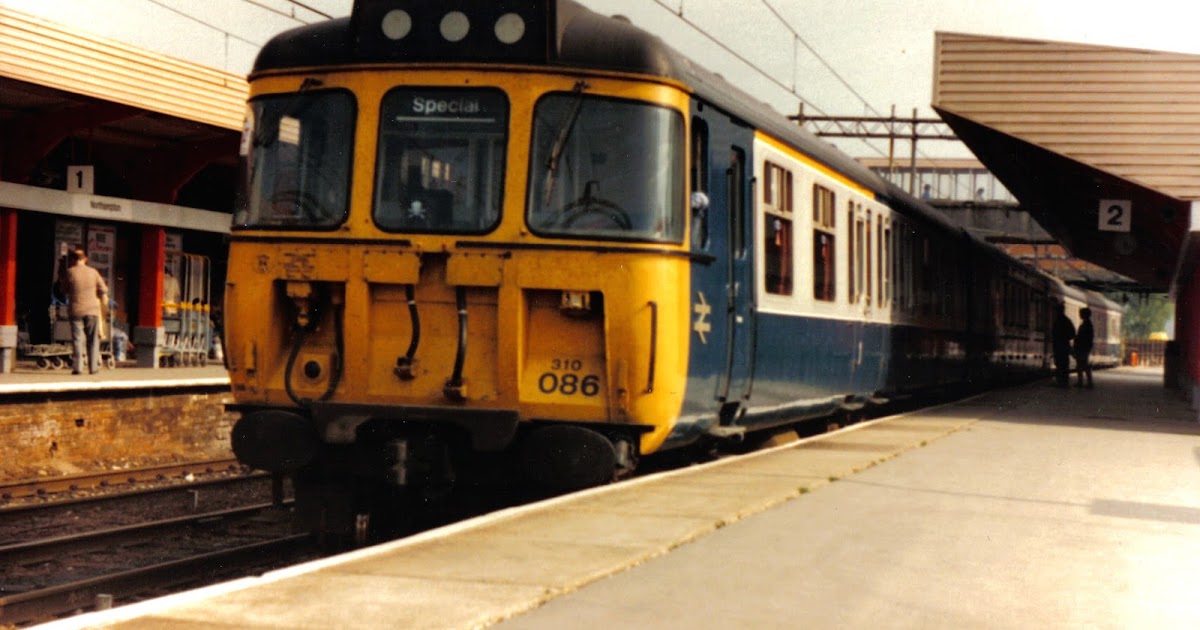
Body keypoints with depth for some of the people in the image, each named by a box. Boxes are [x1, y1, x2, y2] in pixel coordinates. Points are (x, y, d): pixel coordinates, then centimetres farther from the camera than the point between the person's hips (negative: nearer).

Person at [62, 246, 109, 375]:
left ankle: (77, 367, -5)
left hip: (76, 310, -1)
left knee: (77, 340, 1)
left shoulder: (70, 272, -4)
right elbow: (103, 289, 7)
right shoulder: (93, 272, 1)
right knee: (93, 340, 9)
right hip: (92, 310, 1)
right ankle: (93, 367, 8)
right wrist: (104, 299, 26)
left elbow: (65, 290, 6)